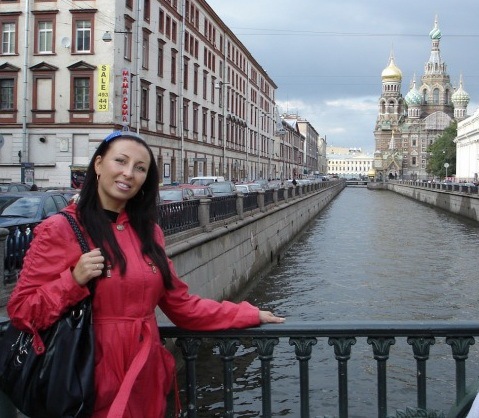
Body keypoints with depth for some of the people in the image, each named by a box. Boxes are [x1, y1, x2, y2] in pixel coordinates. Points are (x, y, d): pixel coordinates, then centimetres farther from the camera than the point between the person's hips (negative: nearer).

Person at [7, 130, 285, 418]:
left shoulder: (149, 232, 8)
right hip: (92, 384, -5)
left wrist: (250, 315, 9)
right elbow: (22, 312, -8)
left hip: (145, 377, 5)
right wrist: (74, 280, -22)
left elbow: (181, 304, 11)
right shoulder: (60, 230, -9)